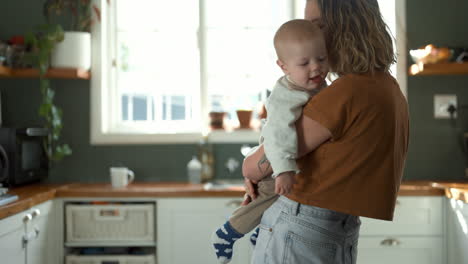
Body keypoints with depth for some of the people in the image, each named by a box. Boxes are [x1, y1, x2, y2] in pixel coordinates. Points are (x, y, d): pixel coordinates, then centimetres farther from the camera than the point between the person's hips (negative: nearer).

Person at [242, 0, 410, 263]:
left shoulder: (344, 93, -18)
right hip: (340, 240, 9)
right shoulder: (392, 92, 12)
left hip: (296, 233, -9)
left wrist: (250, 172, 12)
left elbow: (259, 164, -12)